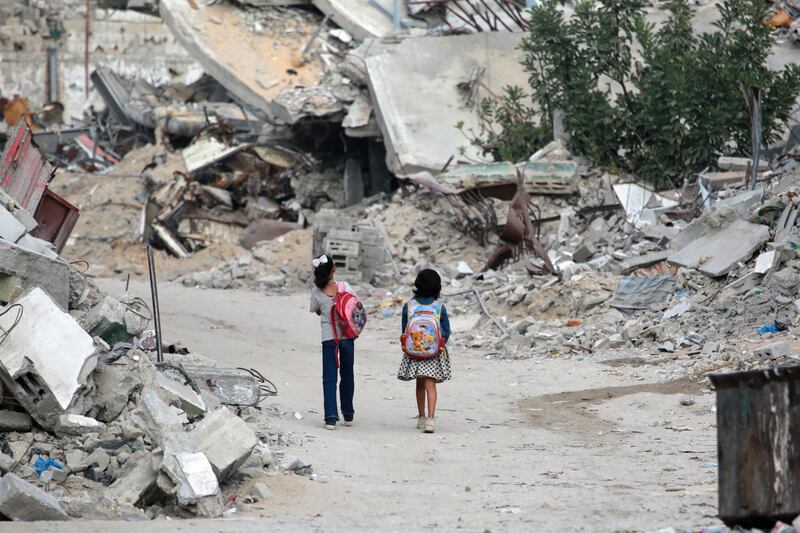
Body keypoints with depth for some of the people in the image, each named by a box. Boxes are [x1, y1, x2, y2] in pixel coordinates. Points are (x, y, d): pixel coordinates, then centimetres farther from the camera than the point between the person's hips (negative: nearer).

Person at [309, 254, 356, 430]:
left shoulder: (316, 292, -8)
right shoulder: (344, 286, -9)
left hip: (328, 337, -1)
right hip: (347, 335, 1)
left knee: (329, 378, 1)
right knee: (347, 375, 16)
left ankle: (331, 417, -11)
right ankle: (348, 414, 26)